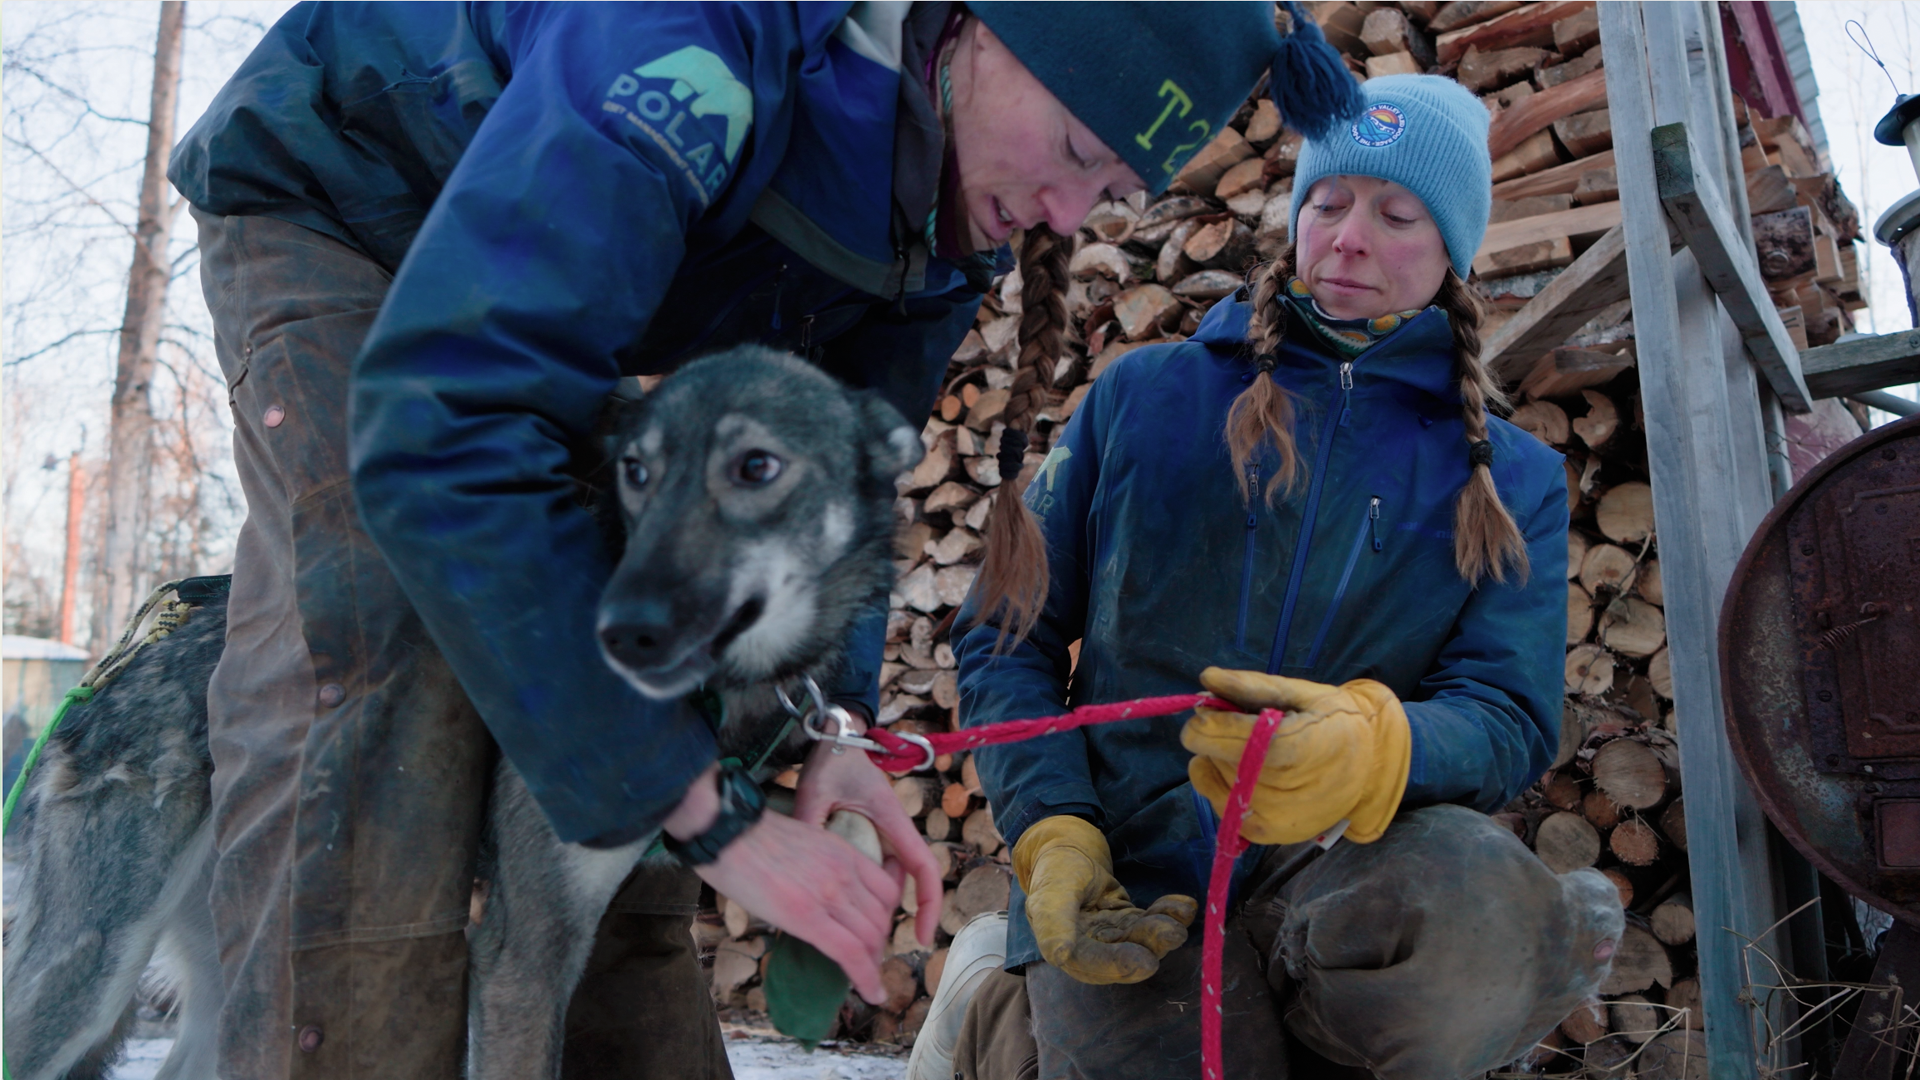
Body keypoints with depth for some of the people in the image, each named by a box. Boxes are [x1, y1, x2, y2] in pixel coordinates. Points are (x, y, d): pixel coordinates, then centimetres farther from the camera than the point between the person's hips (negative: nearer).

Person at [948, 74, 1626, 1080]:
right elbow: (1008, 634, 8)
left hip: (1338, 862, 1)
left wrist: (1375, 745, -27)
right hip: (1128, 881, 0)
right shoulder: (1144, 392, 8)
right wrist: (1052, 832, -9)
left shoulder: (1509, 479, 11)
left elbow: (1510, 718, -2)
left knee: (1477, 908, -34)